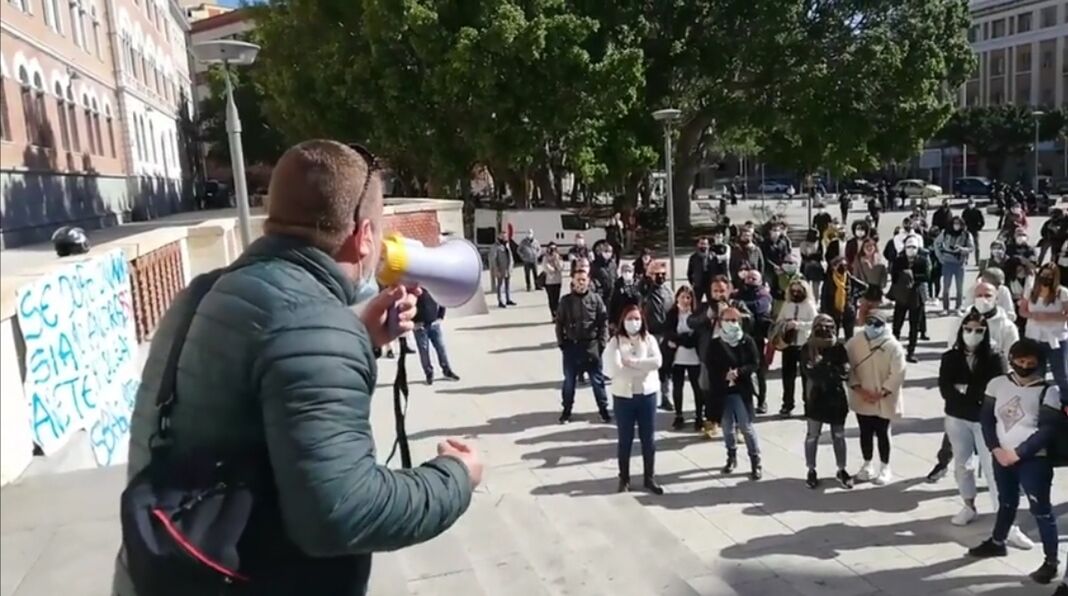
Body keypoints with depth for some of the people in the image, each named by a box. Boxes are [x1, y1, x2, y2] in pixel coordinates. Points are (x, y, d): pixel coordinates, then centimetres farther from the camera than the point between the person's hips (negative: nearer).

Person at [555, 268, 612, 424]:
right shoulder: (566, 300, -1)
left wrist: (602, 342, -6)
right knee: (569, 380, 10)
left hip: (592, 345, -1)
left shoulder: (596, 298, -4)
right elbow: (559, 323, 4)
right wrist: (561, 343, -2)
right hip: (571, 345, 1)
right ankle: (566, 410, 24)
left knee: (597, 379, 7)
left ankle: (603, 409, 21)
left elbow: (603, 322, -1)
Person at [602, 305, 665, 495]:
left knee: (648, 439, 9)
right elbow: (614, 368, -18)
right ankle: (624, 478, 22)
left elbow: (657, 361, -13)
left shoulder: (649, 339, 2)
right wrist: (643, 368, -14)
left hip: (647, 394, 2)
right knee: (625, 440, 10)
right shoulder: (615, 341, -5)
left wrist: (631, 362, -18)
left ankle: (650, 478, 22)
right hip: (623, 396, -2)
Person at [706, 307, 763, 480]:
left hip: (742, 390, -2)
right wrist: (725, 375, -20)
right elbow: (710, 367, -3)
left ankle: (756, 462, 9)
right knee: (727, 427, 13)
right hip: (722, 391, 2)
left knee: (746, 427, -1)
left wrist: (739, 372, -20)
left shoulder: (747, 341, -3)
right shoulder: (715, 344, -2)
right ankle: (732, 457, 31)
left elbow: (755, 363, -4)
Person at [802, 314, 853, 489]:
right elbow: (809, 372, -21)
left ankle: (841, 470, 27)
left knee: (839, 436, 13)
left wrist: (822, 369, -21)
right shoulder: (808, 349, -8)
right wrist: (832, 371, -21)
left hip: (837, 398, 1)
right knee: (812, 436, 10)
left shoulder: (839, 348, -5)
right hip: (815, 399, -1)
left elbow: (845, 372, -16)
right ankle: (811, 471, 23)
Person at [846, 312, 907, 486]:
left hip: (884, 401, -3)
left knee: (882, 433, 7)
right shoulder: (854, 342, -5)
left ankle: (885, 468, 23)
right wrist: (859, 389, -13)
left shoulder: (893, 346, -13)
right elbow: (848, 368, -3)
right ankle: (867, 465, 30)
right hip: (861, 399, 3)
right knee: (865, 433, 14)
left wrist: (881, 393, -18)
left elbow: (897, 374, -14)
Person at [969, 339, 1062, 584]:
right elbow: (986, 418, 1)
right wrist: (996, 449, -9)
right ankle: (997, 542, 39)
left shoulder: (1048, 391, -12)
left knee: (1041, 510, 1)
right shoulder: (998, 384, 0)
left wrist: (1018, 453, -17)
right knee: (1006, 502, 22)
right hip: (1001, 456, 5)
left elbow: (1047, 431, -16)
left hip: (1033, 459, -4)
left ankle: (1051, 562, 12)